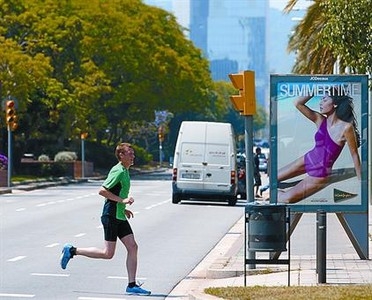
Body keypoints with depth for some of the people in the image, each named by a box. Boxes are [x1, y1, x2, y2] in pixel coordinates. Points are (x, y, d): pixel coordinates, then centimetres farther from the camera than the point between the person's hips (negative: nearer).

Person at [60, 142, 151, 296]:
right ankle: (72, 251, 7)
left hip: (119, 216, 10)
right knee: (108, 253, -5)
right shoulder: (118, 171, -16)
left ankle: (132, 286, 2)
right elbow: (102, 191, -22)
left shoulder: (125, 171, 16)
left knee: (133, 247, 1)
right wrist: (122, 200, -21)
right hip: (111, 216, -10)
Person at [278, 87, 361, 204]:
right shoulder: (320, 120, -6)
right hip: (308, 160, 6)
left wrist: (360, 180, -8)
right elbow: (298, 103, -12)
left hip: (320, 173, -6)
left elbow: (354, 154, -14)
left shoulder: (346, 127, -22)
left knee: (287, 199, -2)